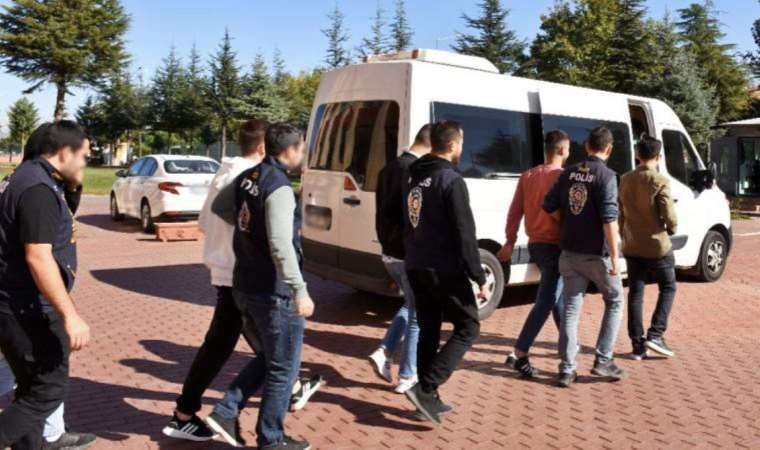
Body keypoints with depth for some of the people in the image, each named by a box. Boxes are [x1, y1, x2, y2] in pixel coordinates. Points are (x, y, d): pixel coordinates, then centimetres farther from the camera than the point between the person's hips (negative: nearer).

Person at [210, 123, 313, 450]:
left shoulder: (247, 177, 6)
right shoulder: (279, 187, -20)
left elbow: (218, 207, 23)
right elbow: (281, 246, -28)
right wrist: (301, 292, -26)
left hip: (245, 286, 8)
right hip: (275, 291, -8)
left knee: (267, 357, 25)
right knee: (283, 367, 9)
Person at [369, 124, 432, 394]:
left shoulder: (389, 168, 10)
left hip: (390, 253, 8)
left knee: (410, 305, 25)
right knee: (419, 315, 7)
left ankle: (384, 353, 17)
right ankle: (407, 377, 17)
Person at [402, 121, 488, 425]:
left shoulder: (413, 178, 11)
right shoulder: (451, 180, -15)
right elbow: (464, 234, -18)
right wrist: (480, 278, -13)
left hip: (416, 268, 8)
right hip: (445, 270, -8)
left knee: (428, 330, 14)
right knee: (468, 327, 4)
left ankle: (429, 398, 19)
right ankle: (425, 389, -5)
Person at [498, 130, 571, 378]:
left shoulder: (528, 176, 6)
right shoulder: (563, 177, -13)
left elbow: (515, 211, 4)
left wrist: (510, 241, 9)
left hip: (536, 244, 8)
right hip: (555, 246, -8)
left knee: (557, 293, 23)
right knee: (545, 302, -5)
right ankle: (519, 355, -8)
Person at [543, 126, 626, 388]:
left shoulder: (569, 173, 6)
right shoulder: (606, 176, -12)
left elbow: (549, 207, 7)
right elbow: (609, 220, -19)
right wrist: (615, 257, -16)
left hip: (569, 253, 5)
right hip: (596, 254, -5)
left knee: (571, 308, 8)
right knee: (614, 301, 16)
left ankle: (567, 370, 8)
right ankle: (603, 360, 12)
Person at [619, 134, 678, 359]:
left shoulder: (625, 180, 3)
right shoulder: (660, 181, -15)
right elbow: (670, 217, -17)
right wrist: (671, 229, 5)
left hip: (632, 247, 5)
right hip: (657, 246, -4)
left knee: (635, 294, 9)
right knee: (668, 289, 14)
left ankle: (637, 344, 10)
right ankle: (655, 335, 3)